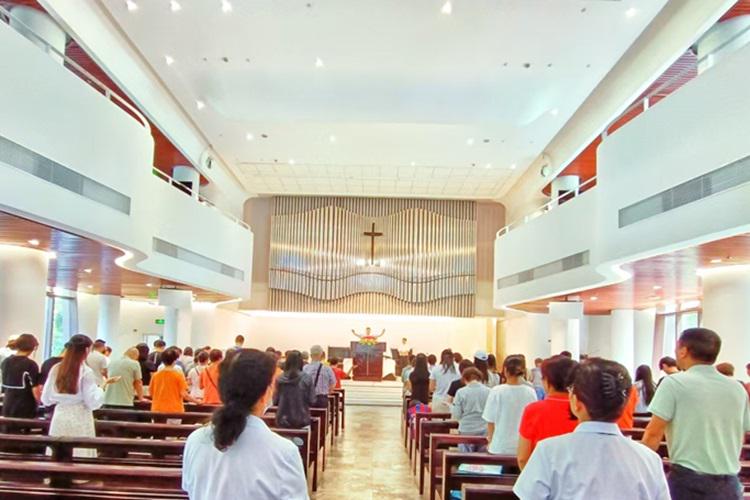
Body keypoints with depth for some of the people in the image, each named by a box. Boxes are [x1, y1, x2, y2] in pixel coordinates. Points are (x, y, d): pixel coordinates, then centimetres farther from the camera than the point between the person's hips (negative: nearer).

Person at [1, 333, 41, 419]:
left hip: (7, 408, 6)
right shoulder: (31, 364, -14)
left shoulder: (5, 362, 6)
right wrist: (38, 403, 5)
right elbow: (35, 389, -14)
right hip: (25, 409, -6)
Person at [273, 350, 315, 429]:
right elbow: (311, 400, -6)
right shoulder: (306, 378, -9)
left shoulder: (280, 379, -4)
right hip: (301, 420, -2)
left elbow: (275, 401, 2)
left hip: (282, 420, 2)